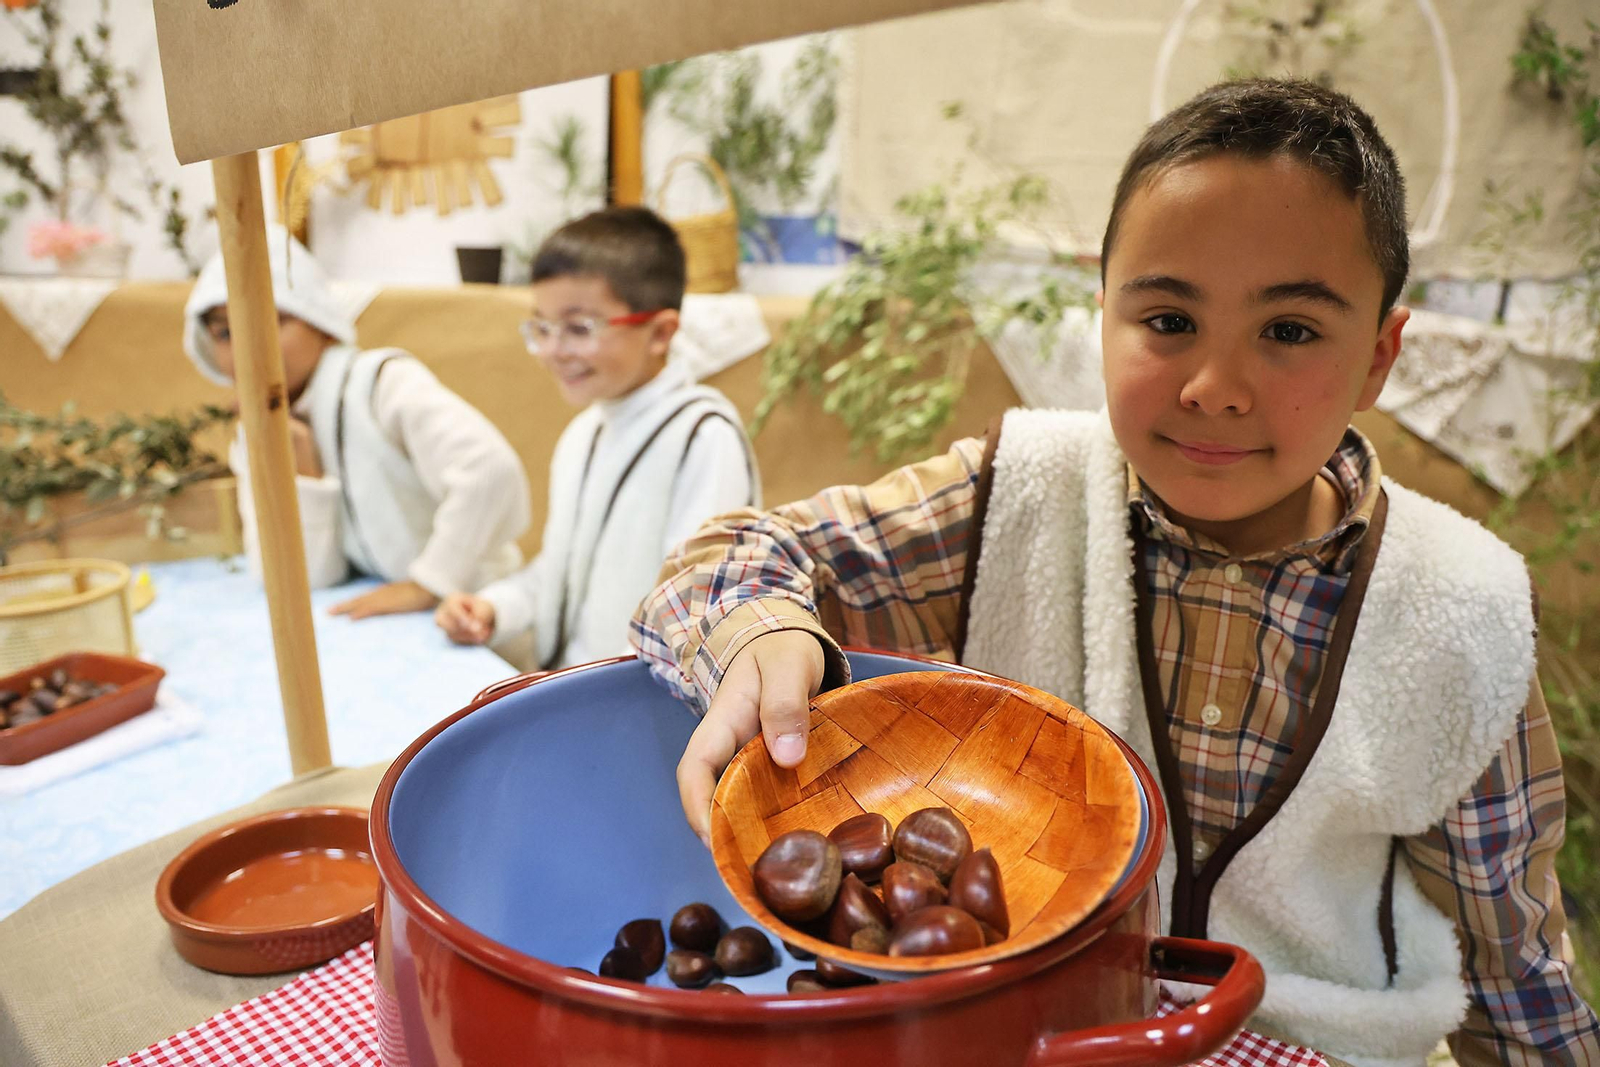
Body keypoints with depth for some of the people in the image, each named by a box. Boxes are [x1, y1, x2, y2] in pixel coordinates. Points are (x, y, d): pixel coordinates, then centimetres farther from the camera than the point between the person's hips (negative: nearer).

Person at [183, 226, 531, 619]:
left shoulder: (382, 381, -13)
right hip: (384, 623, 4)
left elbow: (491, 468, -28)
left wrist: (425, 584, -22)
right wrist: (298, 467, -14)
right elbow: (307, 577, -3)